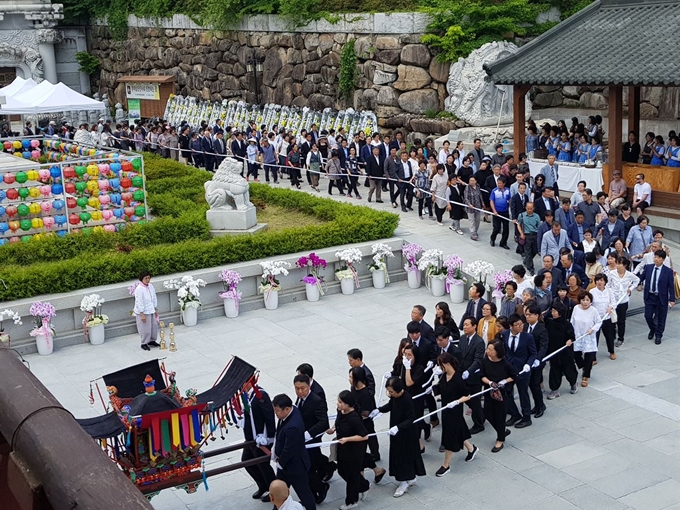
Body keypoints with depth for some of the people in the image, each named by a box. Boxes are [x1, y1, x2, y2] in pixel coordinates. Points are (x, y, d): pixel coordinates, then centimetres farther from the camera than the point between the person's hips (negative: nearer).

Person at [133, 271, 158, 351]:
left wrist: (156, 309, 13)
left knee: (154, 326, 13)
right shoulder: (139, 289, -19)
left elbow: (154, 298, 12)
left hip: (151, 311, 7)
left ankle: (152, 340, 32)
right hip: (143, 312, -7)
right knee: (145, 329, -1)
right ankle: (144, 343, 16)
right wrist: (142, 314, -20)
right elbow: (139, 302, -19)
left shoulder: (151, 286, 2)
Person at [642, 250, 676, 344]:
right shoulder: (648, 267, 0)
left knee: (661, 318, 8)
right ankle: (652, 329, 34)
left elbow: (671, 286, -7)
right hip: (649, 297, 2)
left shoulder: (668, 271, -9)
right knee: (648, 316, 4)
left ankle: (658, 335, 27)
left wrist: (672, 299, -9)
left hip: (662, 298, -2)